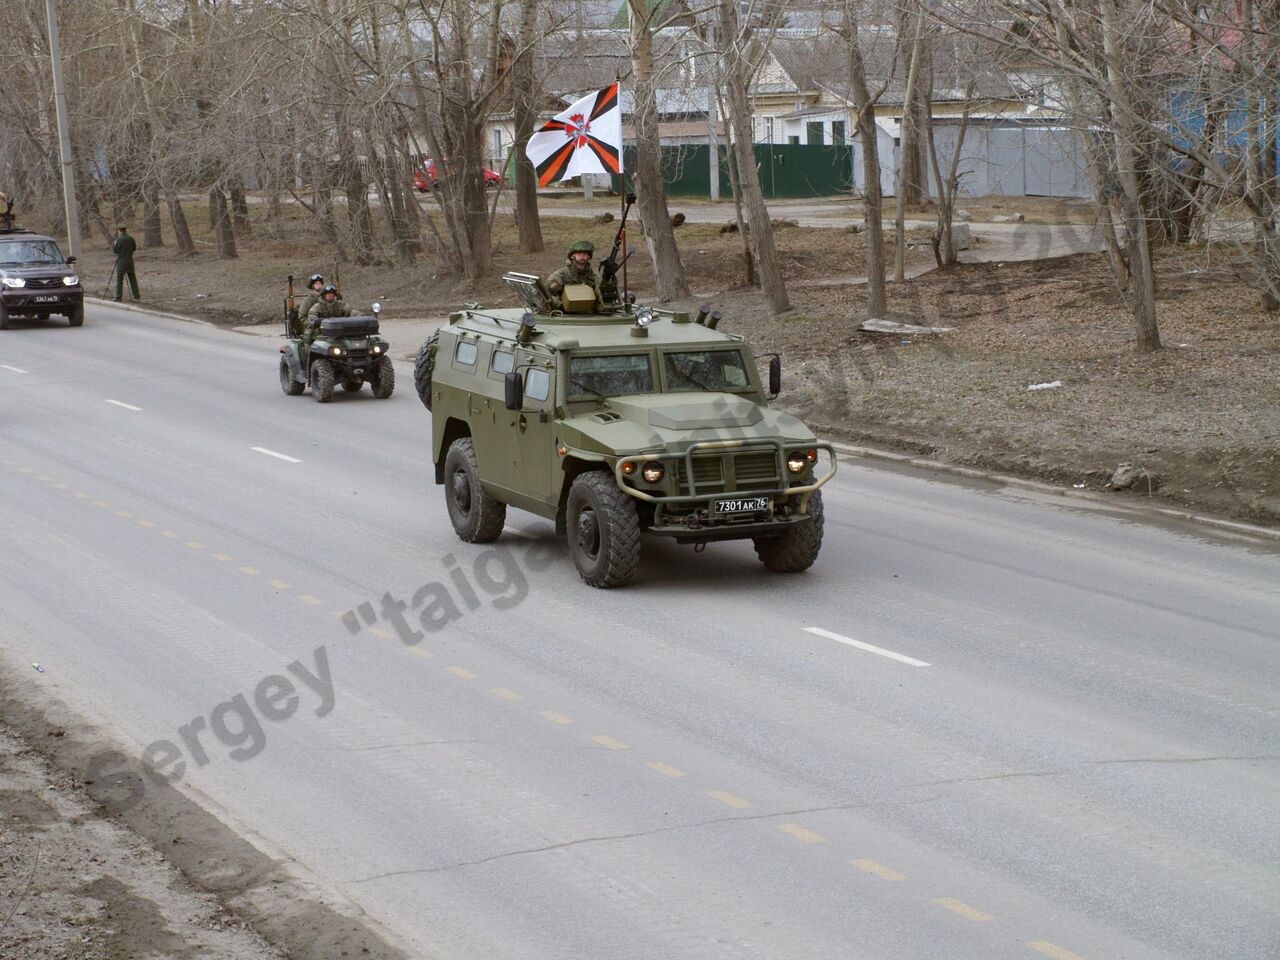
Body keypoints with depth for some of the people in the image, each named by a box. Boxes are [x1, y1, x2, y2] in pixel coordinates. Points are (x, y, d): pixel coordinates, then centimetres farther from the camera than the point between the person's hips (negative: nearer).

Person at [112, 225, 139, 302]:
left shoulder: (119, 239, -13)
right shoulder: (131, 239, 2)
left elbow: (115, 251, -10)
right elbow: (134, 248, 14)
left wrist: (112, 246, 9)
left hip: (121, 262, -5)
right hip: (130, 261, 5)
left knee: (119, 280, -3)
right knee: (132, 279, 13)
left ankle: (118, 298, -7)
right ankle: (136, 296, 15)